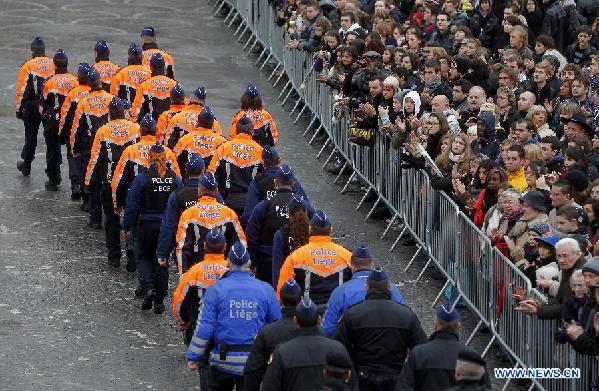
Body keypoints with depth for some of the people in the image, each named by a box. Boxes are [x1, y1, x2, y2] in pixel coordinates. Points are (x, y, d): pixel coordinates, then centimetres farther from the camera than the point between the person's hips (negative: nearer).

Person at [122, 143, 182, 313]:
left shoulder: (142, 178, -11)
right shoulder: (175, 179, -2)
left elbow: (132, 205, -6)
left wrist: (126, 227, 4)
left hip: (148, 225, -2)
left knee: (144, 257, 16)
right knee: (162, 261, 12)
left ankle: (148, 287, -9)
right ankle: (159, 301, 14)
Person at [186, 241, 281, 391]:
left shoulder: (216, 289, -6)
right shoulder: (265, 289, -1)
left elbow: (205, 325, -8)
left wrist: (193, 356, 0)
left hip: (223, 361, -1)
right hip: (253, 362, 1)